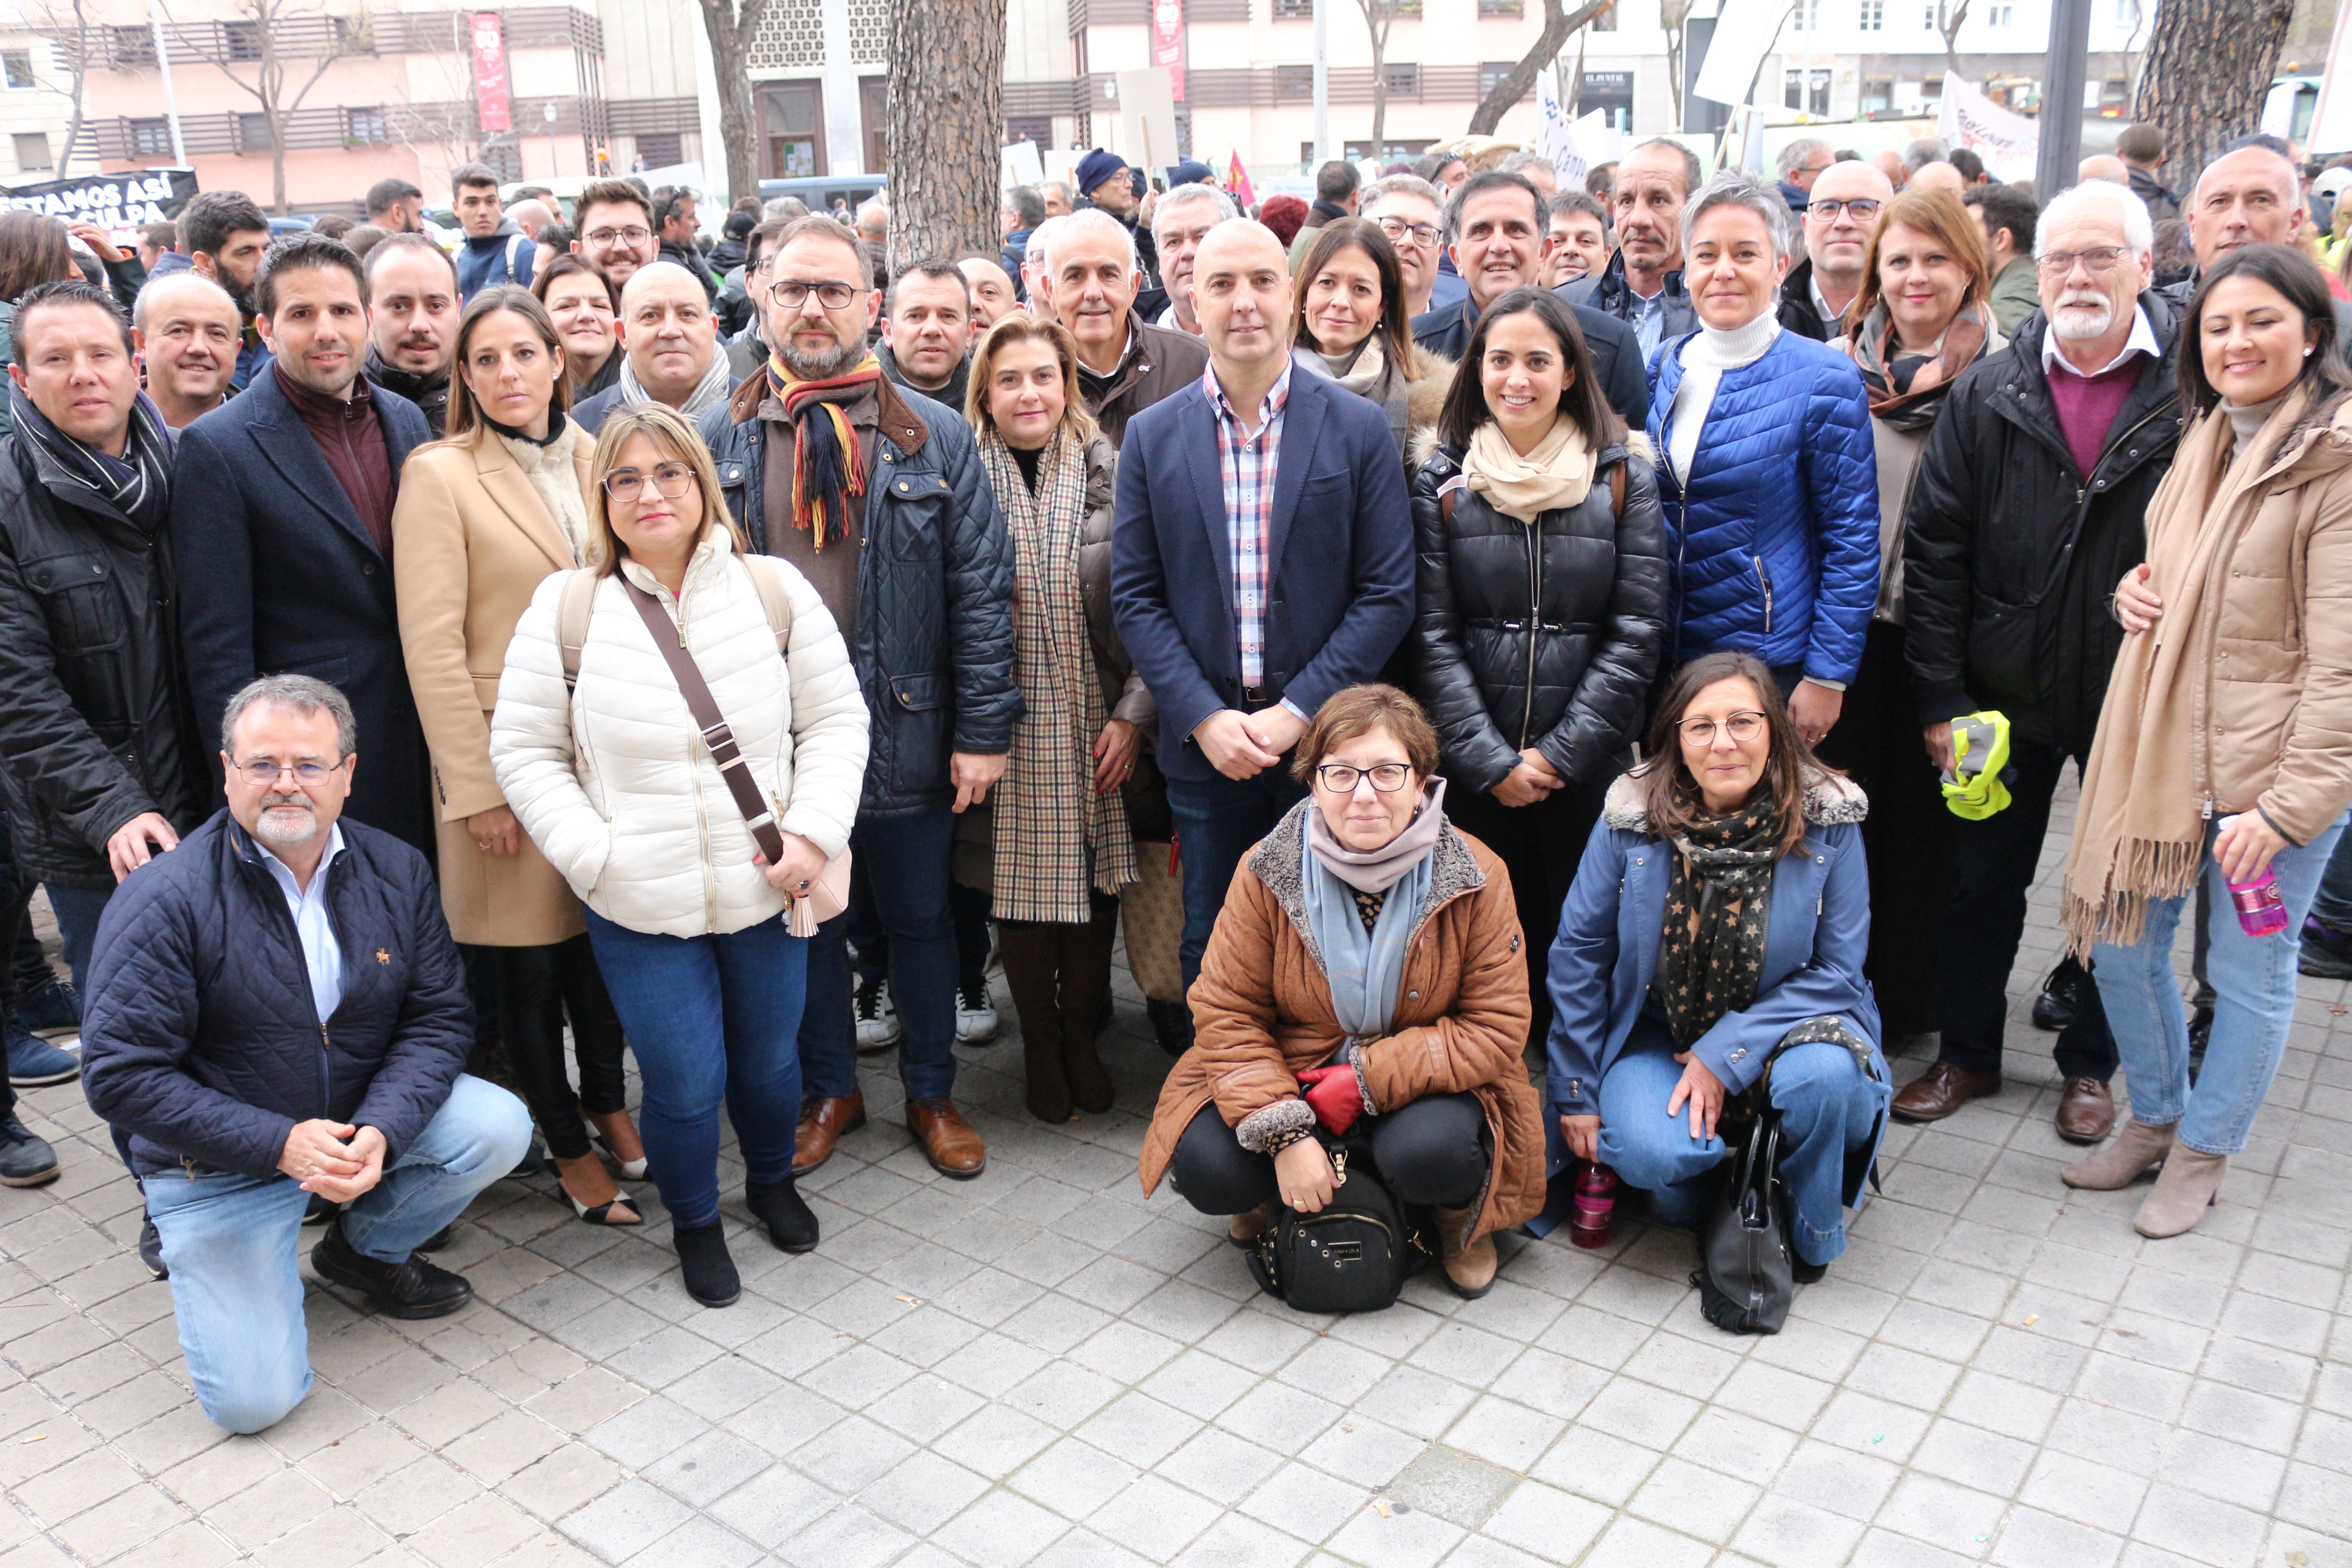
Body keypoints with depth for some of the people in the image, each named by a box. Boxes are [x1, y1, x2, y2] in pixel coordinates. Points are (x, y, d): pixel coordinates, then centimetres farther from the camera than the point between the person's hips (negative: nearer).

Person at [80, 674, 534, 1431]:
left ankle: (367, 1249, 8)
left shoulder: (396, 872, -7)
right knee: (254, 1400, -11)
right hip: (220, 1164, -4)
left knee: (500, 1128, -22)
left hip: (364, 1116, 4)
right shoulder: (165, 899, -20)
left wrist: (382, 1129, -25)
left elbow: (440, 1017, -6)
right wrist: (279, 1142, -27)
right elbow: (119, 1076, -20)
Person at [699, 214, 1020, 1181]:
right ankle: (830, 1089, 36)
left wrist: (984, 730, -8)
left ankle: (932, 1094, 32)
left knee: (920, 922, 13)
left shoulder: (933, 438, -2)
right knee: (803, 921, 16)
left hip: (902, 732, -1)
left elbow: (982, 590, -4)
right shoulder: (720, 439, 2)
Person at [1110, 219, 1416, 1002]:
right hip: (1203, 746, 1)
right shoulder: (1152, 436, 4)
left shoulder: (1359, 430, -1)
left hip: (1323, 743, -1)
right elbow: (1135, 597, 2)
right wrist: (1203, 718, -9)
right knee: (1212, 952, 11)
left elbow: (1389, 594, -4)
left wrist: (1297, 713, -12)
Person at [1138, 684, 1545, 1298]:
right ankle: (1278, 1196, 14)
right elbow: (1226, 1013, -9)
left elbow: (1497, 1028, -13)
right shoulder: (1268, 872, -11)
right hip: (1289, 1079, 1)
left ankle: (1460, 1212, 6)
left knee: (1430, 1154, -34)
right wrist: (1284, 1134, -22)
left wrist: (1366, 1080, -22)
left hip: (1421, 1086, -1)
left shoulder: (1476, 877, -13)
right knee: (1205, 1167, -24)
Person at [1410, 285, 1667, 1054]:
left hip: (1591, 764, 0)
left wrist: (1563, 752, -9)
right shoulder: (1443, 480, 4)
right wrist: (1491, 760, -8)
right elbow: (1432, 636, -1)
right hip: (1475, 770, 0)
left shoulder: (1624, 479, 4)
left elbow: (1637, 631, -1)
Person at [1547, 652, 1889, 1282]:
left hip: (1782, 1021, 1)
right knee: (1653, 1153, -29)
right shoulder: (1633, 816, -13)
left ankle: (1807, 1231, -2)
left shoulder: (1828, 819, -14)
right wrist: (1576, 1093, -3)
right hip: (1657, 1031, 0)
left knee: (1823, 1076, -33)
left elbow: (1837, 969, -10)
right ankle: (1697, 1168, 11)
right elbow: (1578, 953, -4)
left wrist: (1726, 1055, -21)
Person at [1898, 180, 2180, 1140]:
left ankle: (2090, 1063, 33)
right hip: (2006, 695, 2)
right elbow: (1934, 553, -3)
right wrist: (1940, 697, -6)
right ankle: (1968, 1052, 31)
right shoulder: (1989, 395, -2)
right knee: (1983, 884, 13)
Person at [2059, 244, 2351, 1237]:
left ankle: (2204, 1154, 28)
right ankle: (2155, 1118, 36)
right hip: (2161, 747, 7)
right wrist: (2137, 592, 4)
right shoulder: (2203, 445, 11)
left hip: (2269, 767, -7)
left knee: (2249, 971, 9)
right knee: (2119, 942, 14)